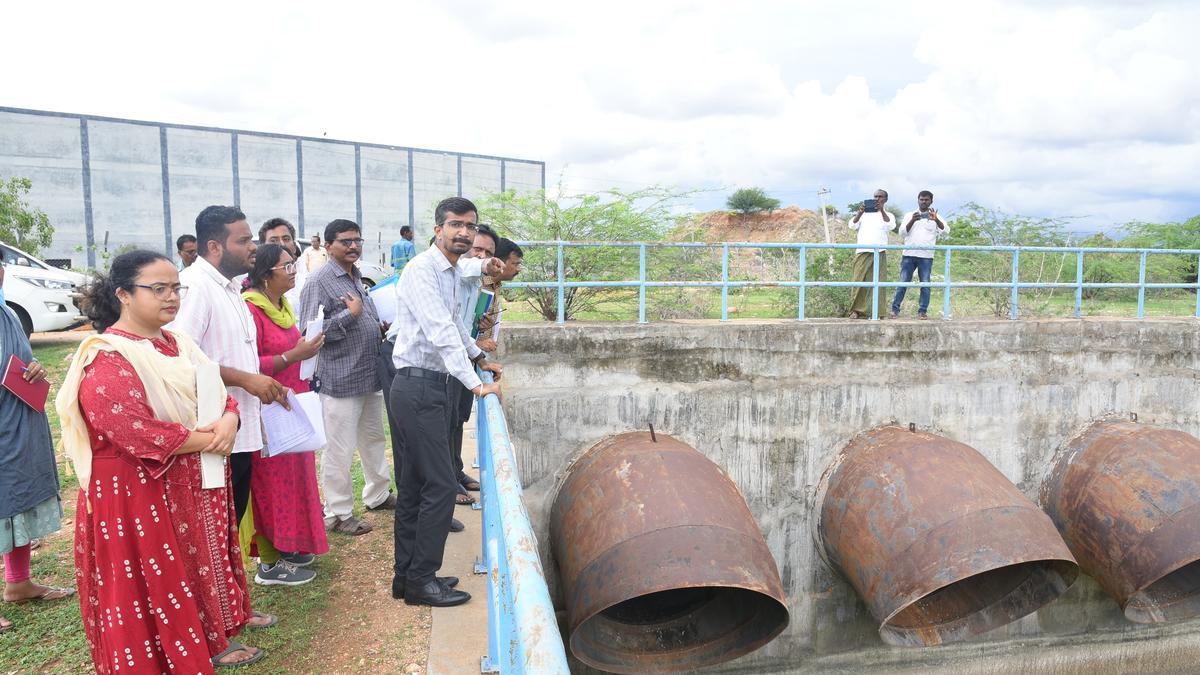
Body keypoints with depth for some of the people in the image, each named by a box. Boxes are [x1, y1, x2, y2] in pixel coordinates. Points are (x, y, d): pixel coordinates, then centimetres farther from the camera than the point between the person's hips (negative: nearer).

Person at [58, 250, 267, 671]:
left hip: (194, 485, 8)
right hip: (137, 496, -8)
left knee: (198, 565, 19)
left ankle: (213, 637, 34)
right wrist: (208, 439, -19)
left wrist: (228, 422, -15)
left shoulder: (177, 343, 8)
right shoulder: (107, 362, -20)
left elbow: (220, 395, 8)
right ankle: (171, 657, 19)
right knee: (158, 582, 4)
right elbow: (141, 435, -28)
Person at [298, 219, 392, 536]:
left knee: (374, 439, 20)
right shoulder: (319, 281, -13)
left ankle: (378, 495, 37)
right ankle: (337, 513, 13)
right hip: (341, 379, -9)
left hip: (371, 376, 9)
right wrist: (350, 314, -21)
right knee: (340, 450, 0)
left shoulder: (358, 278, 13)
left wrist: (380, 328, 10)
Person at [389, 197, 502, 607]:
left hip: (435, 387, 10)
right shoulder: (422, 270, -14)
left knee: (414, 485, 13)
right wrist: (475, 384, -24)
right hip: (419, 387, -9)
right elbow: (441, 332, -22)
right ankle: (421, 580, 4)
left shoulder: (450, 272, 16)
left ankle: (406, 575, 23)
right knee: (440, 484, -7)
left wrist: (479, 357, 31)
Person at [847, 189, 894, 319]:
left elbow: (891, 226, -6)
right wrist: (860, 212, -12)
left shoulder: (888, 215, 15)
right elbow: (852, 225, 4)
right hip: (862, 252, 0)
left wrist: (881, 210, -16)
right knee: (859, 280, -7)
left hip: (879, 253, 0)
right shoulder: (865, 213, 18)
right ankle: (856, 310, -4)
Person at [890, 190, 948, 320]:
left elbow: (945, 230, -6)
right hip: (908, 254, 0)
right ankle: (895, 309, 0)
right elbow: (902, 232, 2)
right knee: (903, 282, -2)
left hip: (926, 256, 0)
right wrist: (912, 221, -16)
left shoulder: (936, 217, 10)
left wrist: (936, 220, -24)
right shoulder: (909, 215, 12)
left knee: (925, 284, -2)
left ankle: (922, 311, 3)